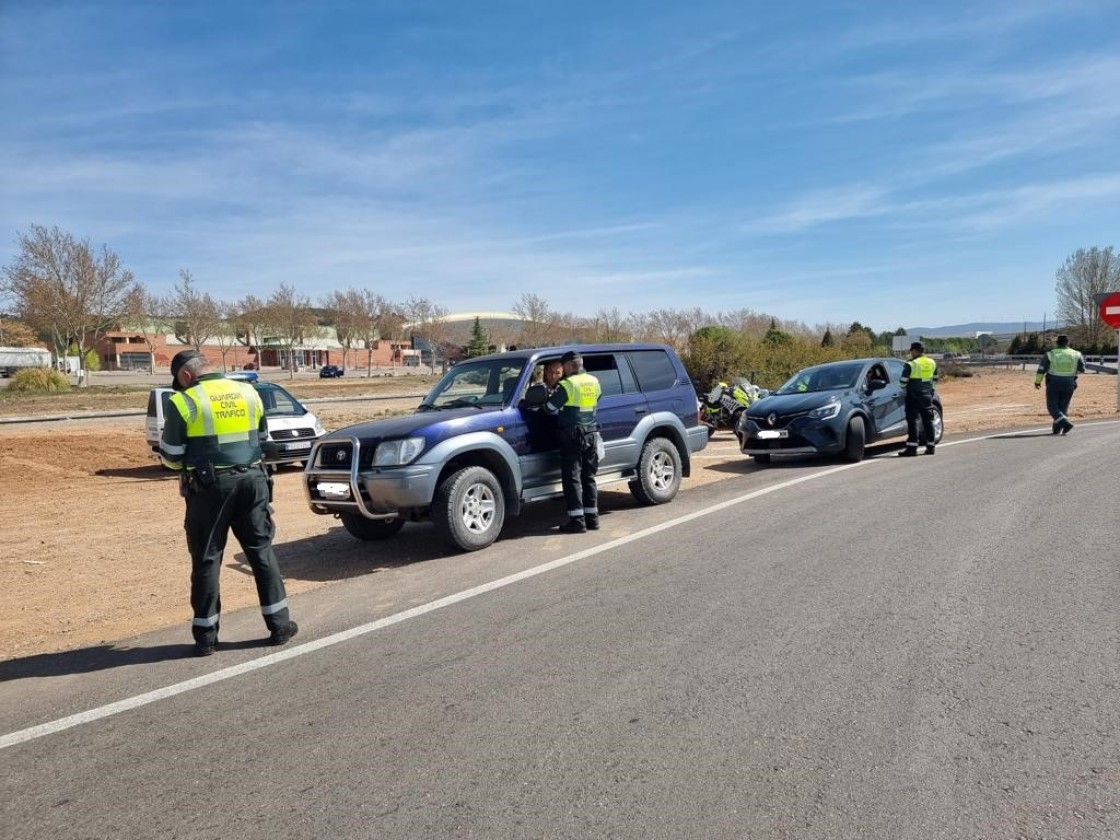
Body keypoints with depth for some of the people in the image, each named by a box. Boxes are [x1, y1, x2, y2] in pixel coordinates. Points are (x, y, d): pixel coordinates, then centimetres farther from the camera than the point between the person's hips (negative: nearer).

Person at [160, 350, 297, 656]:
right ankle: (279, 625, 16)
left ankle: (206, 635, 15)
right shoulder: (249, 392, 7)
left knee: (206, 559, 8)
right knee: (262, 552, 12)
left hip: (210, 486, -3)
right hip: (251, 480, 4)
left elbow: (170, 455, -2)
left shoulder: (185, 401, -6)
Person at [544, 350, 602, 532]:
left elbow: (550, 407, -11)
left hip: (572, 436, -6)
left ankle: (577, 519, -3)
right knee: (588, 477, 13)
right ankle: (592, 517, 16)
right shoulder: (594, 382, 8)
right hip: (591, 433, 7)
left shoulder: (568, 384, -12)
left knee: (572, 478, -2)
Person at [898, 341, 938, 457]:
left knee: (913, 421, -5)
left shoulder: (911, 364, -12)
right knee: (928, 421, 12)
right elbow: (935, 380, 17)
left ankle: (912, 448, -9)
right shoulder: (932, 363, 9)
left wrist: (905, 390, 7)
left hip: (913, 397, -6)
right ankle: (931, 446, 16)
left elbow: (903, 381, -11)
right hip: (927, 396, 6)